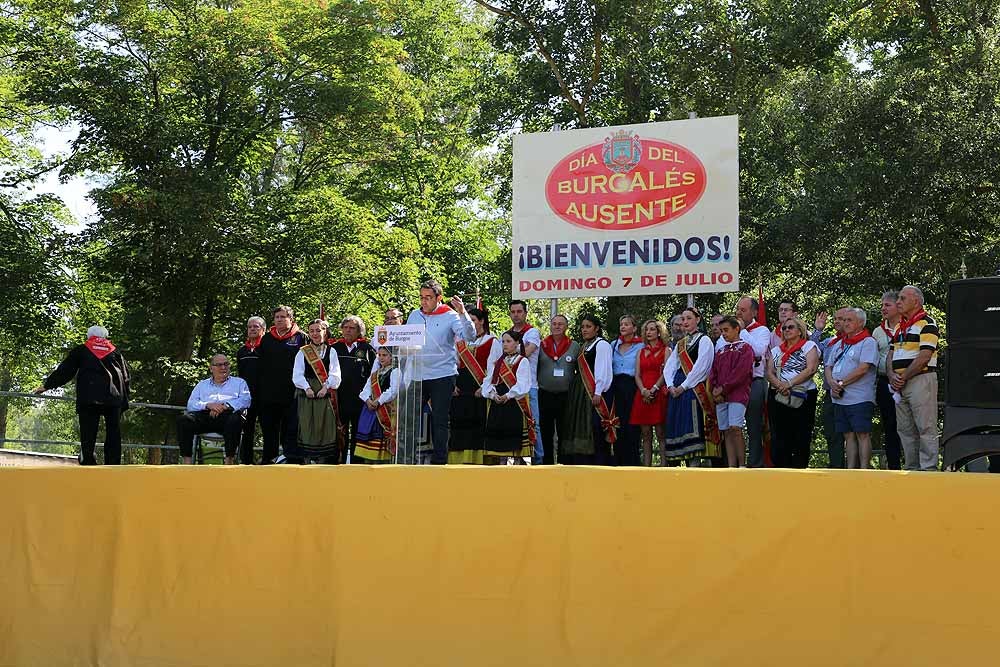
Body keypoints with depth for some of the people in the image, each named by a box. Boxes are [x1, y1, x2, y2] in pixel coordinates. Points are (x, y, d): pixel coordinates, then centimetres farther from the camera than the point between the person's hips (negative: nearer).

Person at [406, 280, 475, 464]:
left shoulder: (450, 316, -5)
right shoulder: (414, 316, 9)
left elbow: (470, 336, -17)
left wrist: (462, 313, -28)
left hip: (443, 376, -5)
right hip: (418, 375, 5)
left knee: (439, 420, 0)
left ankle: (439, 460, 5)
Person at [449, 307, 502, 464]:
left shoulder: (492, 342, 4)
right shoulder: (461, 342, 19)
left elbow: (492, 367, -4)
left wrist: (484, 387, -14)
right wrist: (452, 384, 1)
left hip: (480, 389, -5)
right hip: (460, 389, 5)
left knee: (479, 423, -9)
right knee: (460, 423, 0)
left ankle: (478, 459, -7)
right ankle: (462, 458, 4)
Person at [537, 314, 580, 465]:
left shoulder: (574, 346, 5)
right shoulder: (541, 346, 7)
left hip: (566, 396, -1)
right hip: (545, 395, 1)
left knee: (565, 433, 3)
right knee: (545, 433, 5)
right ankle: (547, 463, 12)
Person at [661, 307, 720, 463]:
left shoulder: (704, 340, -1)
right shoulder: (679, 344, 20)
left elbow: (700, 367, -11)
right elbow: (669, 366, 13)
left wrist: (684, 386, -13)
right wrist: (670, 385, -5)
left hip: (695, 387, -7)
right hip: (677, 390, 7)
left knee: (693, 427, -13)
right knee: (678, 426, 2)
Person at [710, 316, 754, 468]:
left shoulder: (745, 348, 2)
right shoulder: (721, 351, 21)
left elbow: (741, 372, -10)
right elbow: (713, 373, 15)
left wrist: (723, 388, -11)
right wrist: (715, 390, -3)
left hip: (738, 394, -6)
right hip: (720, 397, 6)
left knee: (735, 428, -18)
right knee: (726, 431, 2)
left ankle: (742, 465, -13)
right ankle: (731, 467, 2)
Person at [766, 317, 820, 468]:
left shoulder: (809, 346, 6)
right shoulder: (776, 350, 20)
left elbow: (811, 369, -9)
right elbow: (769, 373, 9)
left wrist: (790, 383, -16)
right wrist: (779, 385, -12)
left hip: (803, 397, -4)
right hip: (778, 397, 4)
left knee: (801, 438, -4)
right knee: (779, 438, -1)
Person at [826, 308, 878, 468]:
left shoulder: (868, 342, -2)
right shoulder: (839, 344, 21)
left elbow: (863, 368, -14)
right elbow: (828, 367, 18)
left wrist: (842, 383, -11)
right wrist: (832, 383, -3)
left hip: (859, 399, -7)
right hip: (839, 399, 7)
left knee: (862, 434, -8)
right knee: (848, 436, 7)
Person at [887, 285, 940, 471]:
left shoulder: (927, 323, -7)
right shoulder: (899, 327, 20)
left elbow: (924, 358, -15)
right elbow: (891, 355, 17)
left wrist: (903, 378, -12)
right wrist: (892, 376, -2)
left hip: (921, 380, -9)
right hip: (899, 385, 9)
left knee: (926, 428, -8)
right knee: (905, 429, 10)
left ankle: (929, 468, -8)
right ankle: (912, 468, 16)